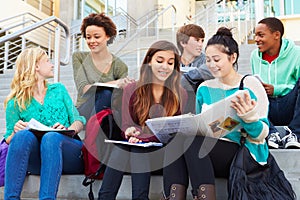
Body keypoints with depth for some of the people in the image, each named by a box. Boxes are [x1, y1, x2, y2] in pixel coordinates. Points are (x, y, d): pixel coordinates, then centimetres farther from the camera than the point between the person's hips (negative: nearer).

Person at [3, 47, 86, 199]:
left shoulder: (59, 90, 18)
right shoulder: (15, 103, 11)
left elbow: (78, 121, 13)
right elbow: (9, 141, 11)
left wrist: (69, 129, -10)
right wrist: (15, 132, -12)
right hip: (37, 162, -1)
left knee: (51, 137, -32)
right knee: (24, 135, -31)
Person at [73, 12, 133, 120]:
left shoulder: (119, 66, 0)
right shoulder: (79, 58, 4)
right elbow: (83, 88, -11)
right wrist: (114, 84, -25)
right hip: (83, 114, -1)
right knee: (106, 93, -29)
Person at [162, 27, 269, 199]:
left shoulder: (250, 85, 4)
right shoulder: (204, 88, 17)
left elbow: (261, 134, 0)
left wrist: (248, 117, -21)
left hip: (239, 154, -4)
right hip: (202, 152, 5)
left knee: (190, 138, -31)